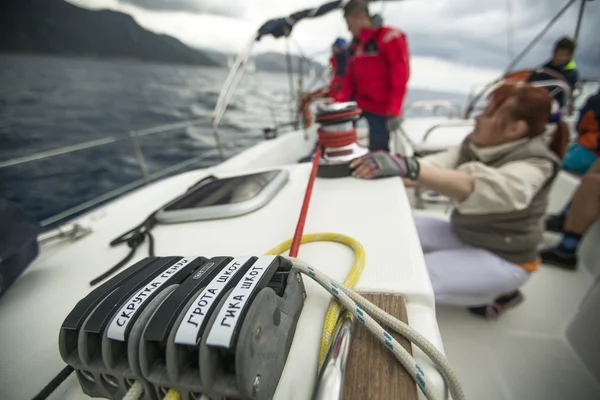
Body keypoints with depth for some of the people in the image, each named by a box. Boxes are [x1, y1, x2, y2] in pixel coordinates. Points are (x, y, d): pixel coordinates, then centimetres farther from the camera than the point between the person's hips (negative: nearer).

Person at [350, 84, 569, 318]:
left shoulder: (535, 164, -23)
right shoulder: (477, 144, -2)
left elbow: (477, 186, -44)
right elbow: (437, 167, -18)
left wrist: (408, 167, -55)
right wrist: (390, 169, -35)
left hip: (503, 259, -7)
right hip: (462, 236, 7)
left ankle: (501, 293, 2)